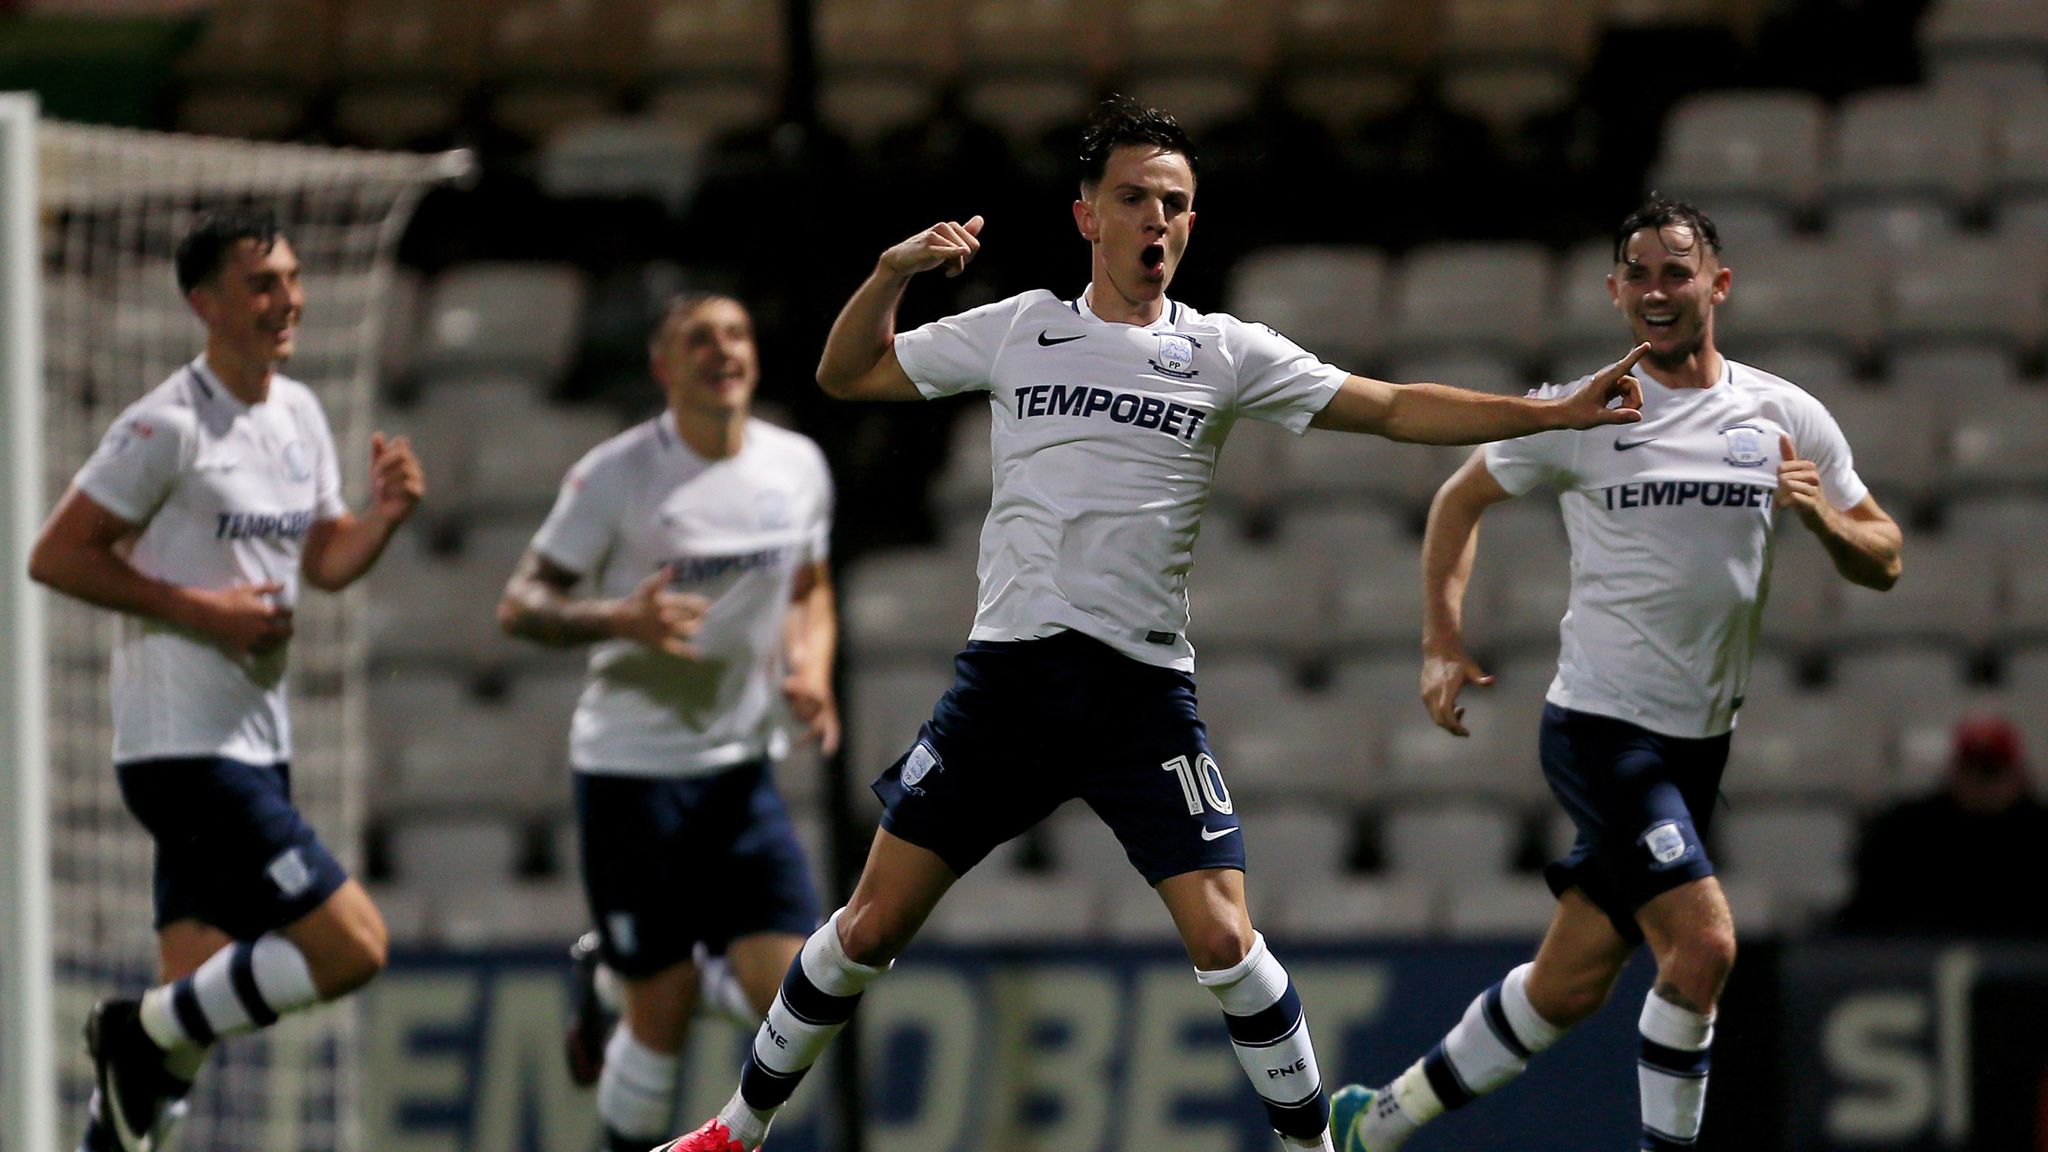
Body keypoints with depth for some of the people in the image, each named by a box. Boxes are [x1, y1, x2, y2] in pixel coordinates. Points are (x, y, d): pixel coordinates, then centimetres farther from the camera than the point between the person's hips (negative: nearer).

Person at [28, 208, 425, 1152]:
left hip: (255, 747, 9)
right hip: (184, 749, -9)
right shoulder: (169, 426, -13)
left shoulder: (299, 413, 12)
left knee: (193, 1016, 9)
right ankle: (142, 1033, 1)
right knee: (351, 944, -14)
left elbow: (324, 561, 19)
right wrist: (202, 608, -16)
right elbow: (55, 555, -13)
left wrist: (383, 516, -2)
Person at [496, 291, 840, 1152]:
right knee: (662, 1010, -4)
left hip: (742, 767, 5)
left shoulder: (798, 467, 5)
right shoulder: (617, 474, -10)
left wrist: (810, 670, -1)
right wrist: (621, 619, -27)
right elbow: (519, 605, -8)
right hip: (632, 767, -5)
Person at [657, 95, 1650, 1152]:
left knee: (1224, 943, -12)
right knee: (871, 926, 2)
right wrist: (895, 270, -1)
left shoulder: (1224, 353, 3)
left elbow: (1395, 409, 0)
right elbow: (845, 374, 16)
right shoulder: (1016, 331, 7)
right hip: (1008, 670, 1)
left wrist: (1558, 414, -8)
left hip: (1144, 689, -1)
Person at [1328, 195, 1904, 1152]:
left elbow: (1880, 563, 8)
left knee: (1567, 990, 10)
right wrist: (1442, 643, 2)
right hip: (1599, 724, -4)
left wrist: (1823, 517, -14)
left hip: (1699, 744, 5)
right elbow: (1461, 499, 11)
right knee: (1703, 943, -22)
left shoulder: (1786, 418, 4)